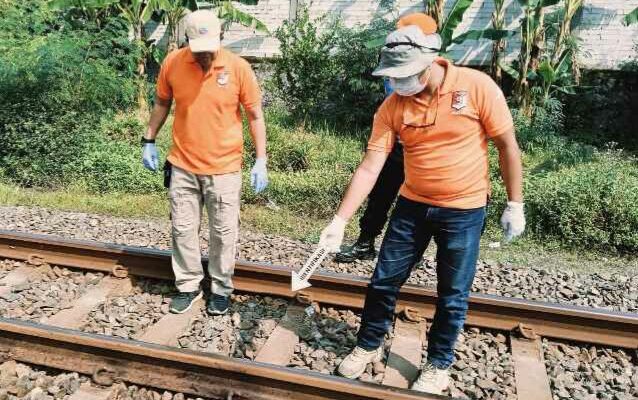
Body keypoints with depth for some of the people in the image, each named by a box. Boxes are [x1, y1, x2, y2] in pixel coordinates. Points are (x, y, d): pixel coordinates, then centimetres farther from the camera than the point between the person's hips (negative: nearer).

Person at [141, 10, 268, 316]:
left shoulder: (239, 68, -11)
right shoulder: (172, 63, -5)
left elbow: (255, 116, -5)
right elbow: (162, 103, 11)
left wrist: (261, 160, -9)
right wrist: (149, 141, 9)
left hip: (224, 167, -2)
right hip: (183, 165, 3)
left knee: (223, 232, 7)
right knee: (182, 228, 11)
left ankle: (221, 288, 26)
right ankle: (188, 285, 29)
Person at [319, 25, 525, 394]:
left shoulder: (477, 87, -15)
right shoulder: (392, 106, -8)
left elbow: (507, 146, -7)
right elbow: (370, 167, -10)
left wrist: (515, 205, -5)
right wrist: (340, 220, -15)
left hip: (464, 211, -2)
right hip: (412, 206, 3)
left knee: (452, 296, 9)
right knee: (384, 281, 9)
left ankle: (439, 365, 31)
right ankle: (369, 346, 33)